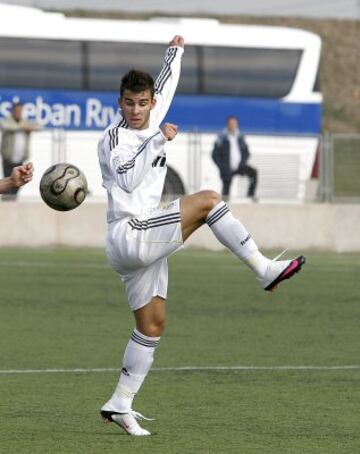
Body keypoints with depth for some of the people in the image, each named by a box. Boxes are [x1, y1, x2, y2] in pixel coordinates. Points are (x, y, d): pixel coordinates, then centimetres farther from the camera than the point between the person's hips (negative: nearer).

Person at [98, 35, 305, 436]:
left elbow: (165, 87, 34)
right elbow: (129, 179, -24)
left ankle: (120, 404, 10)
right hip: (128, 235, -9)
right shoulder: (114, 137, -8)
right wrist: (158, 141, -22)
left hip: (145, 241, 9)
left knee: (152, 325, 8)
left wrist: (174, 53, 44)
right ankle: (264, 269, -13)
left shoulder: (150, 123, 15)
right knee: (207, 200, -16)